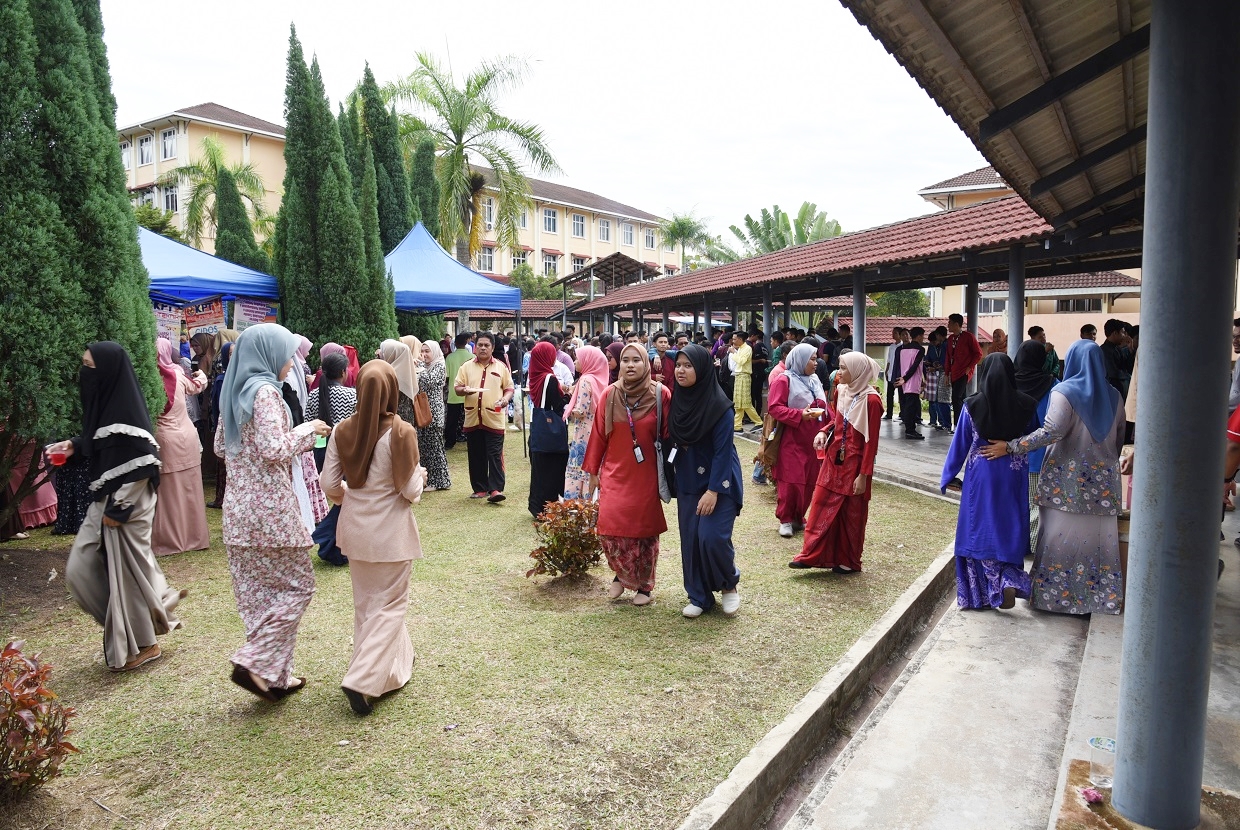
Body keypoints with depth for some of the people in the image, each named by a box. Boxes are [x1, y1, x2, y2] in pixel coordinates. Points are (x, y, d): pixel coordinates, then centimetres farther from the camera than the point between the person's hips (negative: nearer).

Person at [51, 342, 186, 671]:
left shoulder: (126, 411, -22)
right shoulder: (106, 401, 6)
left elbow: (141, 464, -23)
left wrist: (117, 508, -20)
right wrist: (74, 446, 7)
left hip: (127, 505, -9)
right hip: (105, 500, 9)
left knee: (127, 570, 3)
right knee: (81, 568, 14)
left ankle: (144, 644, 19)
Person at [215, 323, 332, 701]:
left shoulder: (235, 392, 11)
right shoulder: (265, 391, -15)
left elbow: (221, 447, 19)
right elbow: (274, 450, -22)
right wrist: (307, 429, -8)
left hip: (239, 506, 9)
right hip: (270, 506, -9)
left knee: (258, 591, 13)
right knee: (297, 586, 5)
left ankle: (274, 675, 22)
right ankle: (256, 663, 0)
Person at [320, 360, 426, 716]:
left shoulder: (342, 431, -5)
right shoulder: (401, 432, -17)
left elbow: (329, 483, 0)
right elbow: (411, 491, -14)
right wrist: (421, 474, 7)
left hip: (354, 528, 5)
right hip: (390, 531, -5)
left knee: (366, 602, 20)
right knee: (388, 605, 8)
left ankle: (394, 666, 35)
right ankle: (362, 679, -1)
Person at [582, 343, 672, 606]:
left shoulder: (660, 394, -6)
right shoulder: (610, 395, 0)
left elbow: (669, 434, -2)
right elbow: (598, 435, 5)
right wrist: (592, 472, 7)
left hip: (646, 475, -1)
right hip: (615, 473, 2)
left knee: (644, 531, 6)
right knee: (609, 528, -5)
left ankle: (644, 584, 26)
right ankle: (621, 574, 22)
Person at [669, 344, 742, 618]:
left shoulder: (719, 405, -16)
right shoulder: (677, 400, 1)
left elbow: (723, 450, -17)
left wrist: (713, 490, -21)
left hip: (718, 482, -5)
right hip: (687, 482, 6)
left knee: (712, 537, -13)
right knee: (690, 540, 5)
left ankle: (729, 585, 14)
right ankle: (699, 596, 20)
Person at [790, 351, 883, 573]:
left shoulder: (870, 400, -17)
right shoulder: (841, 390, 4)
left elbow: (871, 441, -16)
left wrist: (864, 475, -16)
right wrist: (823, 431, -2)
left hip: (854, 463, -6)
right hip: (833, 457, 7)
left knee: (851, 514, 7)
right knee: (822, 506, 7)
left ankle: (849, 562, 23)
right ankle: (811, 555, 13)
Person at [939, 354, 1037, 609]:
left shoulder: (972, 406, -9)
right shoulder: (1026, 405, -5)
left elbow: (960, 445, -1)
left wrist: (947, 477, 8)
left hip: (981, 476, -2)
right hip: (1015, 476, 2)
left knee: (981, 531, 8)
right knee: (1010, 530, 13)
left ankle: (992, 590, 9)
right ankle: (1010, 581, -5)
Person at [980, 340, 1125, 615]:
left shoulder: (1065, 392, -10)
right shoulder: (1113, 396, 6)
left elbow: (1051, 432, -19)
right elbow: (1119, 438, 12)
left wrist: (1010, 446, -17)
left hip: (1067, 480, -4)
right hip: (1103, 481, 5)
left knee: (1061, 538, 3)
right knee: (1099, 539, 10)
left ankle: (1055, 593, 10)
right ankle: (1102, 596, 18)